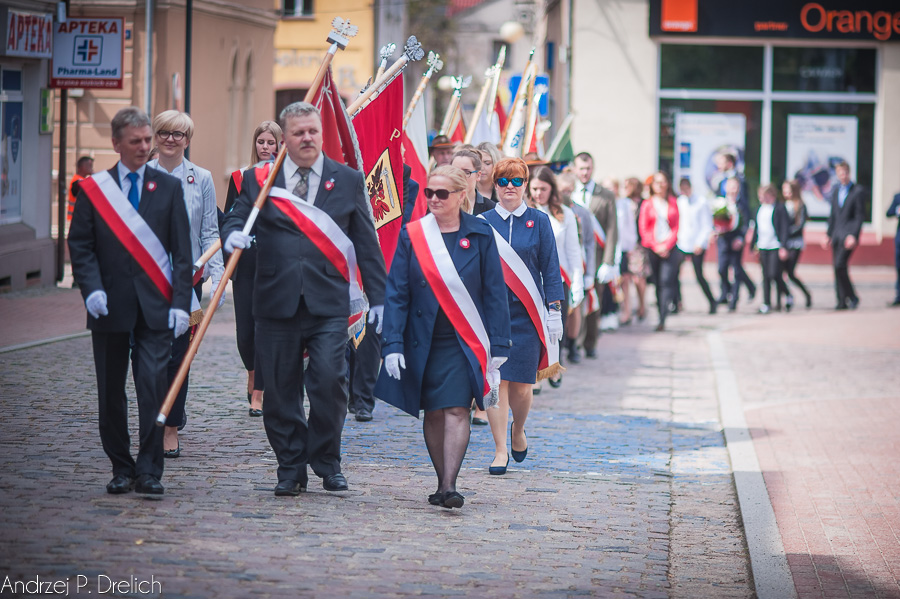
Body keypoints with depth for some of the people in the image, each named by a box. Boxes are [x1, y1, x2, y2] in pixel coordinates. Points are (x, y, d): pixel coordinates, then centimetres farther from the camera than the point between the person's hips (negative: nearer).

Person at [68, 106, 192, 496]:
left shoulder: (169, 188, 8)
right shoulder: (93, 189, 5)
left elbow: (181, 251, 5)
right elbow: (80, 246, 3)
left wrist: (180, 302, -4)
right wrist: (92, 289, -13)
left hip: (155, 305, 0)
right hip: (110, 306, 1)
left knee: (154, 384, -11)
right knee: (111, 392, 6)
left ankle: (149, 471, -6)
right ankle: (121, 469, 17)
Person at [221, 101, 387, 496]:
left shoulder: (348, 181, 10)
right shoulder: (258, 180, 10)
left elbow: (366, 243, 11)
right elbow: (236, 218, 7)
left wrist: (378, 297, 8)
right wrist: (233, 235, -19)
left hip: (329, 304, -1)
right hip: (277, 303, 1)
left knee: (329, 381, -12)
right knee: (281, 390, 3)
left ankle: (327, 463, 6)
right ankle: (290, 469, 15)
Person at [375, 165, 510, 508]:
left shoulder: (480, 235, 0)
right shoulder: (412, 235, 1)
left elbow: (495, 293, 2)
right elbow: (396, 293, 0)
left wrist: (498, 348, -2)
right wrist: (392, 344, -8)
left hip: (464, 341, -2)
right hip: (423, 339, 2)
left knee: (456, 409, -13)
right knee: (433, 412, 7)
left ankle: (449, 486, -18)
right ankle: (443, 484, 16)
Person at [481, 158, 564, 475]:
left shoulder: (538, 222, 5)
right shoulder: (483, 223, 6)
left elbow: (550, 269, 6)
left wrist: (554, 310, 0)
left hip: (526, 312, -1)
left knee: (521, 386, -3)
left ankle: (518, 430, 28)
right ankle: (500, 450, 3)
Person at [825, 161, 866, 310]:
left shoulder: (858, 191, -6)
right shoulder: (836, 191, 15)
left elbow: (860, 216, -10)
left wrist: (853, 236, -17)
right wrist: (829, 235, 15)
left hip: (849, 235, -7)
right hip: (837, 235, 7)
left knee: (840, 265, -18)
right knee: (838, 268, 4)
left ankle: (852, 297, -5)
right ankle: (842, 301, 9)